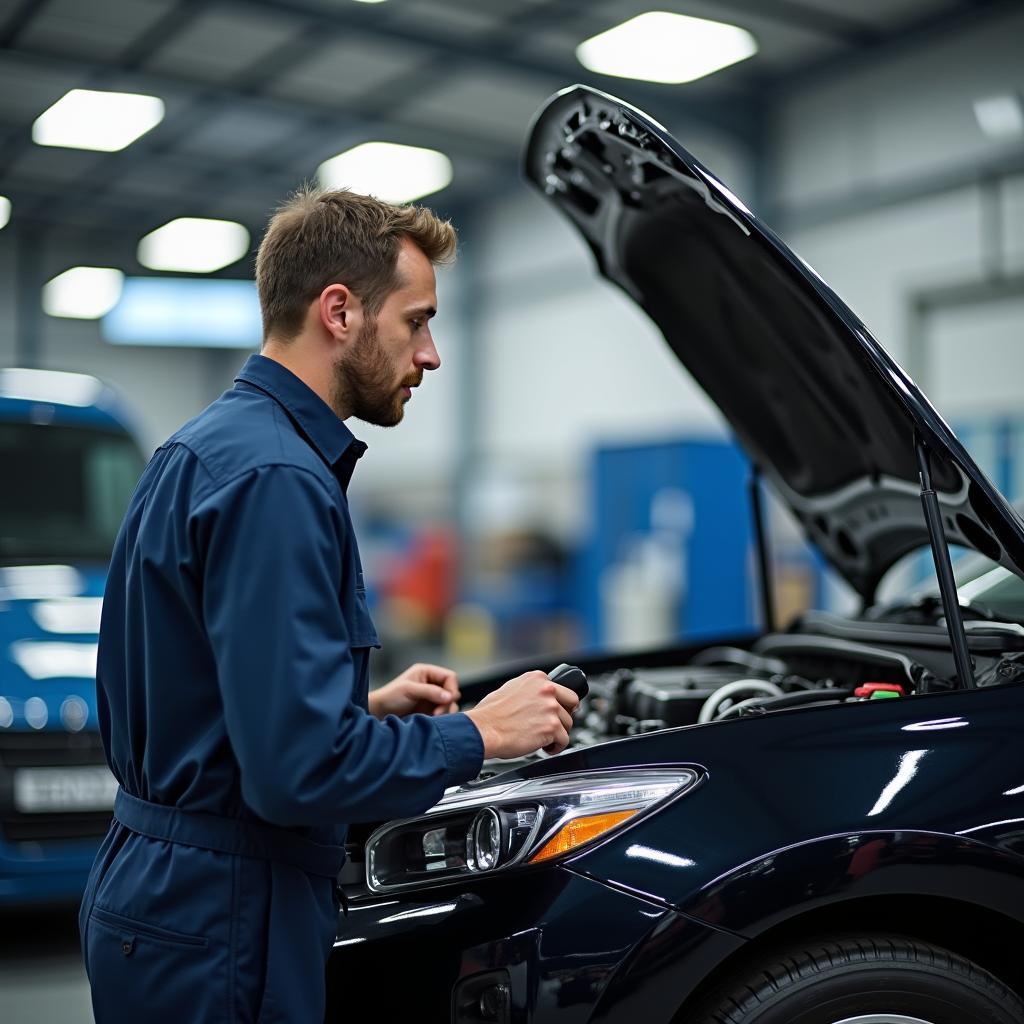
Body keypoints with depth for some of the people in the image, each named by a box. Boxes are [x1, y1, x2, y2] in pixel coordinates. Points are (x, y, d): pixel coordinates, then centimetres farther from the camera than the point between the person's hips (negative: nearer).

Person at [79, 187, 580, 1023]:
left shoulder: (203, 453, 11)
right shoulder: (275, 478, -22)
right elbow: (300, 769, -27)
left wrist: (371, 705, 11)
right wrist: (477, 734, -14)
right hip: (217, 926, -10)